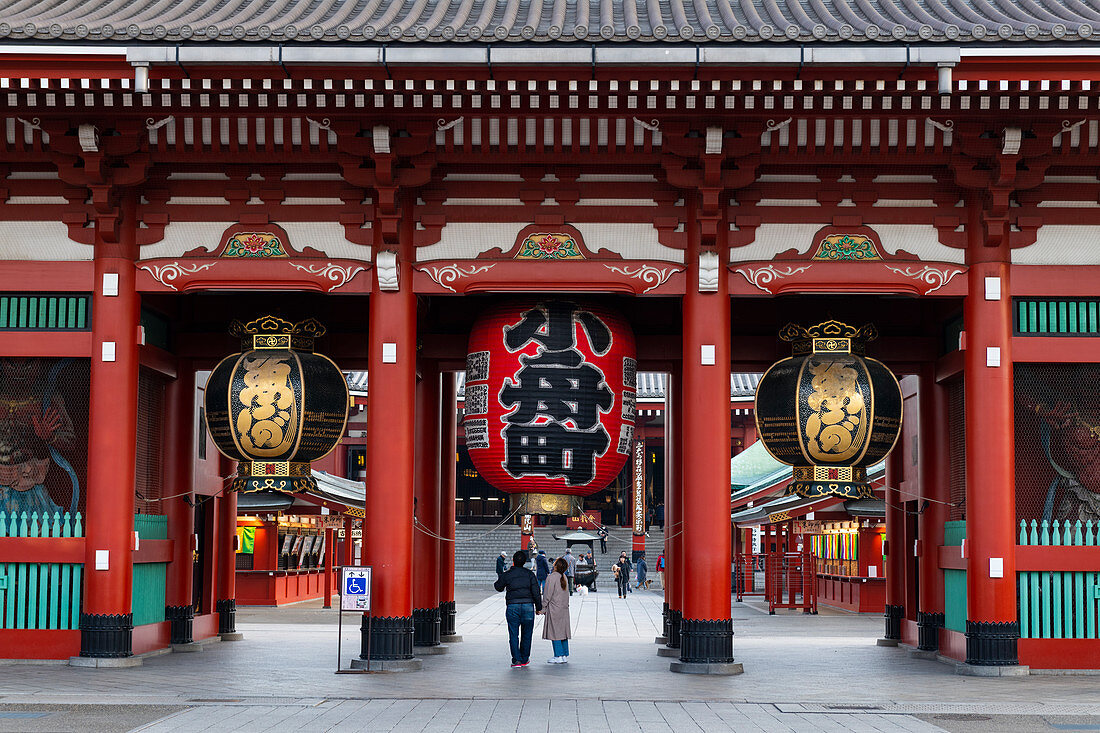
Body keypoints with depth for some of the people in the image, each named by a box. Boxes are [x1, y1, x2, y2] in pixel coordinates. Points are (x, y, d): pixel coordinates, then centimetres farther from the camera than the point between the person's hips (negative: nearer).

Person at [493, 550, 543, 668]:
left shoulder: (506, 575, -1)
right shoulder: (530, 574, 1)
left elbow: (498, 587, 17)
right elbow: (536, 592, -1)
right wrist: (539, 607, 7)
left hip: (512, 606, -1)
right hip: (528, 605, 1)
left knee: (513, 635, 1)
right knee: (526, 634, 12)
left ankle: (516, 660, -8)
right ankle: (524, 659, 19)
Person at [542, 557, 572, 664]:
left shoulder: (551, 577, -16)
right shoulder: (564, 577, 8)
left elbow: (547, 595, -13)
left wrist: (543, 608, -5)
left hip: (554, 610, -8)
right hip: (564, 609, 8)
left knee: (555, 632, -4)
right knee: (563, 631, 11)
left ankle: (559, 656, -5)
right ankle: (565, 655, 14)